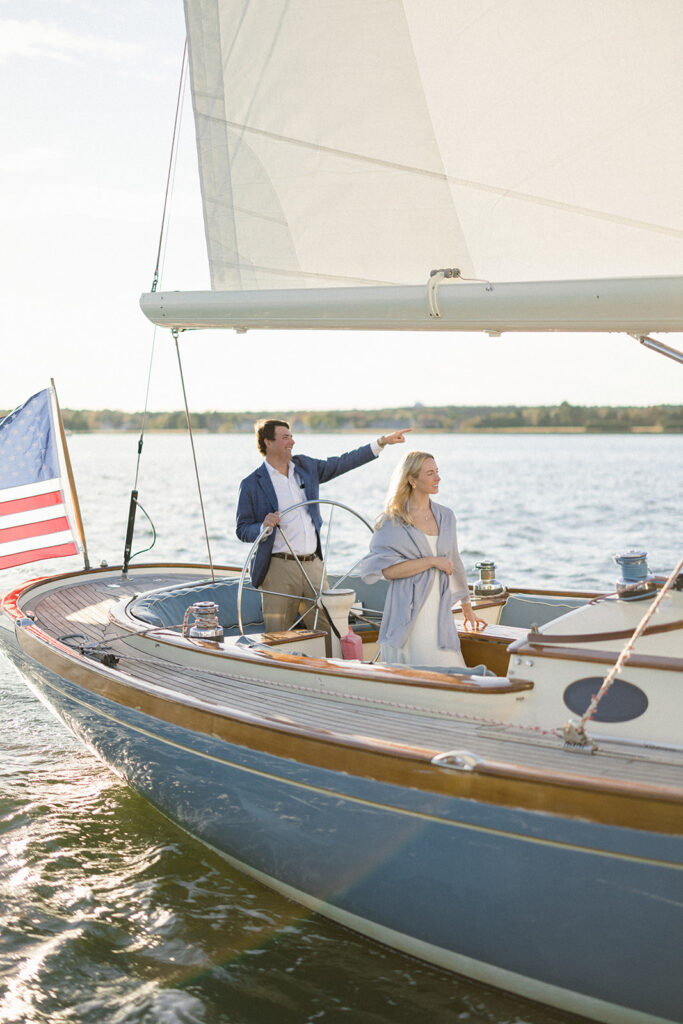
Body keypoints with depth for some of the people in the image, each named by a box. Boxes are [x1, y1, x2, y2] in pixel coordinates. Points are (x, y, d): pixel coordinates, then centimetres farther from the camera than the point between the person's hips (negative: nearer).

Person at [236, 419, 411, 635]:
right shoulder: (252, 484, -2)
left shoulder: (305, 466, 13)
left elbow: (342, 463, 18)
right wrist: (264, 527, -22)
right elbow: (242, 530, -1)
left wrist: (382, 442, 16)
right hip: (279, 567, -5)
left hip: (313, 565, 5)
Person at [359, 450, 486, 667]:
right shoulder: (393, 521, -3)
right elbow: (384, 569, -14)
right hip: (407, 619, -5)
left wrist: (467, 606, 32)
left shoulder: (445, 516, 12)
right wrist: (431, 561, -14)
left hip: (440, 615, 5)